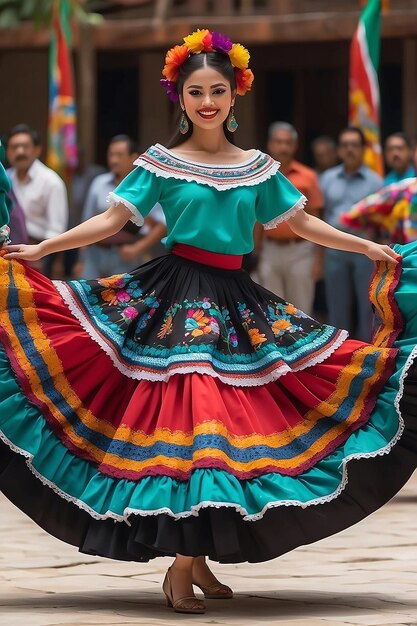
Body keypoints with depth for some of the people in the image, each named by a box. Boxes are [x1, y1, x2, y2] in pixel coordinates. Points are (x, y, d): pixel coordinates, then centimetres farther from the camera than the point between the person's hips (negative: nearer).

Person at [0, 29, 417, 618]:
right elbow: (112, 220, -1)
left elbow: (302, 223, 17)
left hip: (237, 304, 3)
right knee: (187, 421, -12)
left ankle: (197, 559, 10)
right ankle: (183, 568, -7)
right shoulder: (161, 162, 2)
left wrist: (369, 247, 15)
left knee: (221, 426, -1)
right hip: (175, 299, -3)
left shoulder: (258, 167, 10)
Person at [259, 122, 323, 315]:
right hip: (271, 251, 2)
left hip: (300, 250, -2)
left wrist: (318, 259, -2)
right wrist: (256, 256, 3)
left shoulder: (307, 177, 0)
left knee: (301, 312, 3)